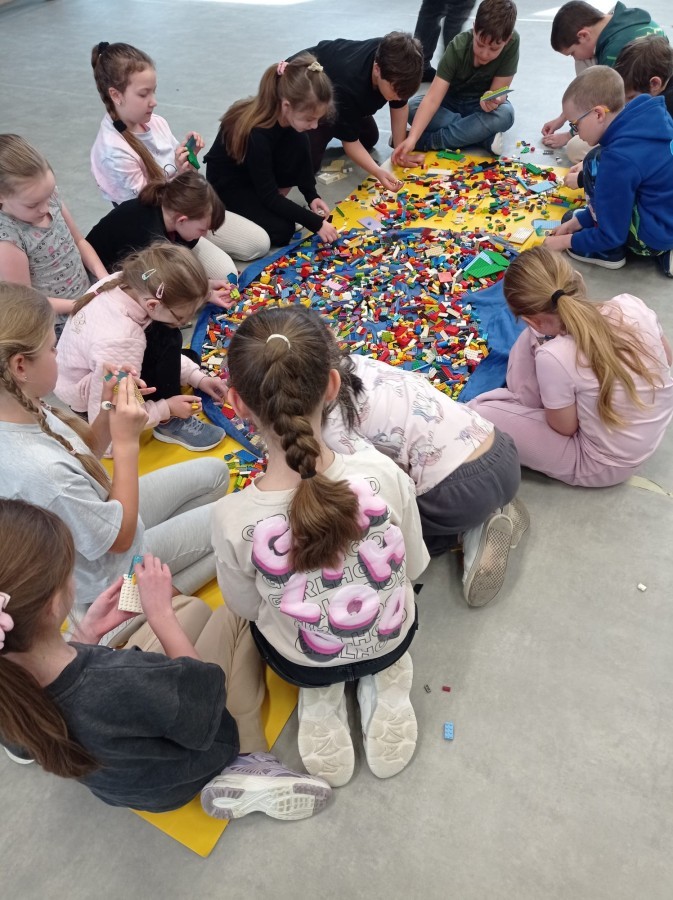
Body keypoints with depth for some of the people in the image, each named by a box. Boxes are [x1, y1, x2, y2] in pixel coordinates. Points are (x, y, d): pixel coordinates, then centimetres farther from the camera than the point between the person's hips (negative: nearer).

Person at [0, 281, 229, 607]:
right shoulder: (40, 472, -41)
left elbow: (82, 454, 1)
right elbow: (121, 537, -25)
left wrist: (108, 410, -17)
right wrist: (127, 441, -26)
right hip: (106, 571, -7)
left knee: (213, 473, 15)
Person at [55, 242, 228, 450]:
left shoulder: (127, 284, -17)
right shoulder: (120, 341, -40)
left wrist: (197, 378, -4)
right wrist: (166, 409, -21)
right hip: (86, 407, -8)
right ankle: (169, 423, -9)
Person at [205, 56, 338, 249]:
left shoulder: (290, 116, -19)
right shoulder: (256, 133, -36)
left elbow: (301, 156, 0)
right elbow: (268, 196, -30)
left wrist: (312, 196, -15)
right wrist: (316, 223, -32)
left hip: (263, 169, 7)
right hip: (228, 181, -6)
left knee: (298, 141, -21)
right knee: (282, 231, -21)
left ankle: (279, 200, -2)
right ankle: (228, 207, 4)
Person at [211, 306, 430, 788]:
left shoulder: (232, 518, -33)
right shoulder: (384, 475, -31)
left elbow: (247, 608, -12)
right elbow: (414, 568, -11)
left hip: (301, 663, 0)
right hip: (390, 641, 1)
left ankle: (322, 696, 18)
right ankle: (382, 684, 19)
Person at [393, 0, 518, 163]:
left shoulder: (512, 43, -25)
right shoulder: (458, 47, -27)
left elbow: (499, 92, -20)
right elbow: (432, 99, -34)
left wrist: (493, 100, -45)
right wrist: (411, 138, -48)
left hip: (481, 106, 0)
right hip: (452, 103, 0)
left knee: (505, 114, -36)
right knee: (413, 107, -28)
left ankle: (427, 141, -31)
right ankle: (483, 135, -28)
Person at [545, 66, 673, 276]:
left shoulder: (618, 158, -28)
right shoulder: (650, 117, -2)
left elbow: (612, 234, -19)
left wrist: (566, 241, -4)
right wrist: (576, 222, 11)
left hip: (656, 235, -9)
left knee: (595, 164, -8)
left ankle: (609, 252, 4)